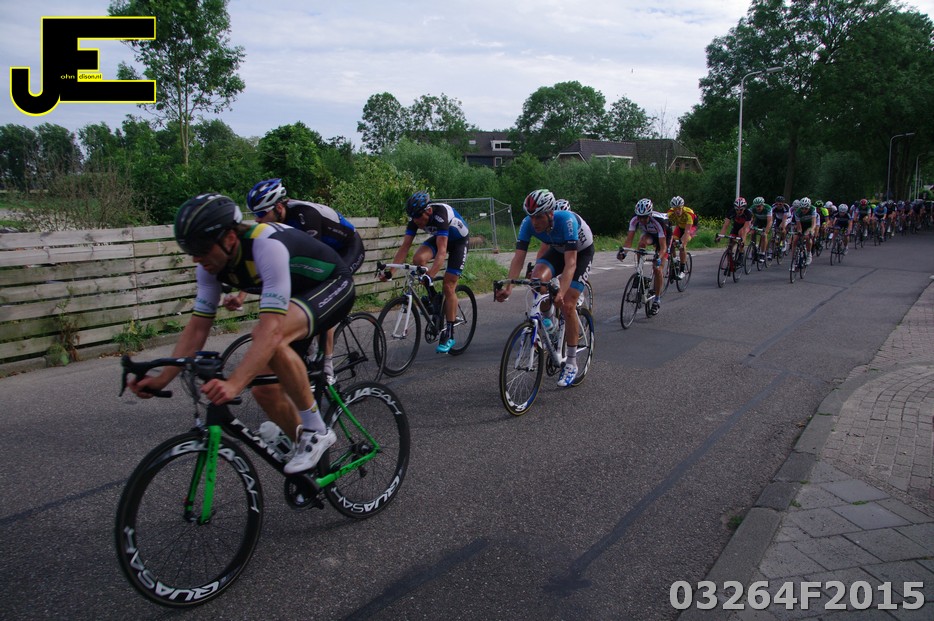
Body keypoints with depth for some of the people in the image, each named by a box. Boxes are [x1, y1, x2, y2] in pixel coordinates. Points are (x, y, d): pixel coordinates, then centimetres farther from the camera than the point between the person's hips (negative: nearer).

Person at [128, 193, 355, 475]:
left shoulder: (267, 245, -36)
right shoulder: (211, 262, -12)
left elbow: (272, 329, -44)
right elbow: (197, 327, -7)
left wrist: (233, 384, -54)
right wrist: (162, 379, -16)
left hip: (333, 286, -8)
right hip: (296, 297, 8)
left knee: (269, 337, -36)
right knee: (265, 389, -3)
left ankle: (315, 429, -18)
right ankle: (309, 442, 23)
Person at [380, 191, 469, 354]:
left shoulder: (440, 214, -38)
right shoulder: (415, 218, -21)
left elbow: (442, 251, -45)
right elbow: (405, 246, -21)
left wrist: (430, 275, -55)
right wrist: (389, 271, -30)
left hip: (458, 240, -5)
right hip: (438, 237, 5)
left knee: (448, 286, -12)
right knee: (418, 258, -26)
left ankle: (449, 335, -3)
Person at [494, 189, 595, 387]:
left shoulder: (566, 221, -39)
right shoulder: (528, 223, -26)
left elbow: (570, 263, -44)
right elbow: (518, 258, -29)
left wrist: (561, 293, -57)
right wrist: (508, 287, -43)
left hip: (582, 251, -4)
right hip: (557, 250, 4)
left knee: (567, 305, -16)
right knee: (537, 278, -28)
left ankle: (571, 363, -1)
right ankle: (547, 325, -1)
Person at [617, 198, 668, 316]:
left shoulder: (658, 221, -39)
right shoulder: (635, 219, -29)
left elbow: (663, 246, -41)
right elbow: (629, 239, -30)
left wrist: (658, 257, -59)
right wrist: (622, 251, -49)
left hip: (663, 237, -4)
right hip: (649, 235, 4)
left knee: (657, 269, -14)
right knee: (642, 242, -35)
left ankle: (657, 300, 0)